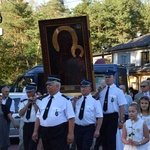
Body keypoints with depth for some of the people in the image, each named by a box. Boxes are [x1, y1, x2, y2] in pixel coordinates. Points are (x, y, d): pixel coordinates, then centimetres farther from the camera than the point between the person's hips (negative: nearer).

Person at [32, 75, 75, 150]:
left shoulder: (64, 100, -7)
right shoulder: (44, 100, 13)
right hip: (44, 132, 6)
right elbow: (38, 117, 15)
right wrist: (35, 131, 10)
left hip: (59, 132, -6)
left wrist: (70, 133, -18)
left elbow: (71, 118, -12)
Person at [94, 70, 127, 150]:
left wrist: (121, 121, -12)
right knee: (102, 137, 13)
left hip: (113, 117, -5)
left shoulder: (118, 91, -6)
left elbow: (121, 107, -9)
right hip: (102, 116, 5)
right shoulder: (102, 91, 7)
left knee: (111, 138, 0)